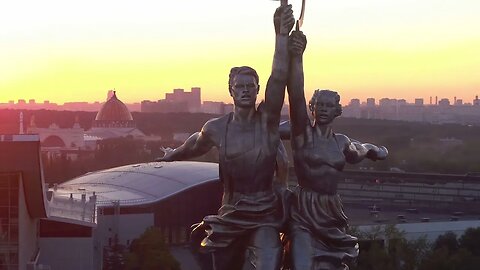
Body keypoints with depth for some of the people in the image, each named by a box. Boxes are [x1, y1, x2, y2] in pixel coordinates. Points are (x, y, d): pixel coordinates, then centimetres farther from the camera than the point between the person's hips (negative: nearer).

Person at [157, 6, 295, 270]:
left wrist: (282, 35, -37)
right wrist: (171, 156, 41)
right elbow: (195, 145, 21)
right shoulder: (216, 128, -3)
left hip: (265, 216, -3)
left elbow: (278, 79, -25)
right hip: (230, 215, 3)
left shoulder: (267, 119, -9)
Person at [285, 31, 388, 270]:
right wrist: (296, 57, -38)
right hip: (304, 213, -5)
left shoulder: (341, 141, 9)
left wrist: (373, 151, 19)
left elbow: (357, 154, 36)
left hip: (331, 214, 5)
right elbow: (296, 97, -26)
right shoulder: (303, 132, -7)